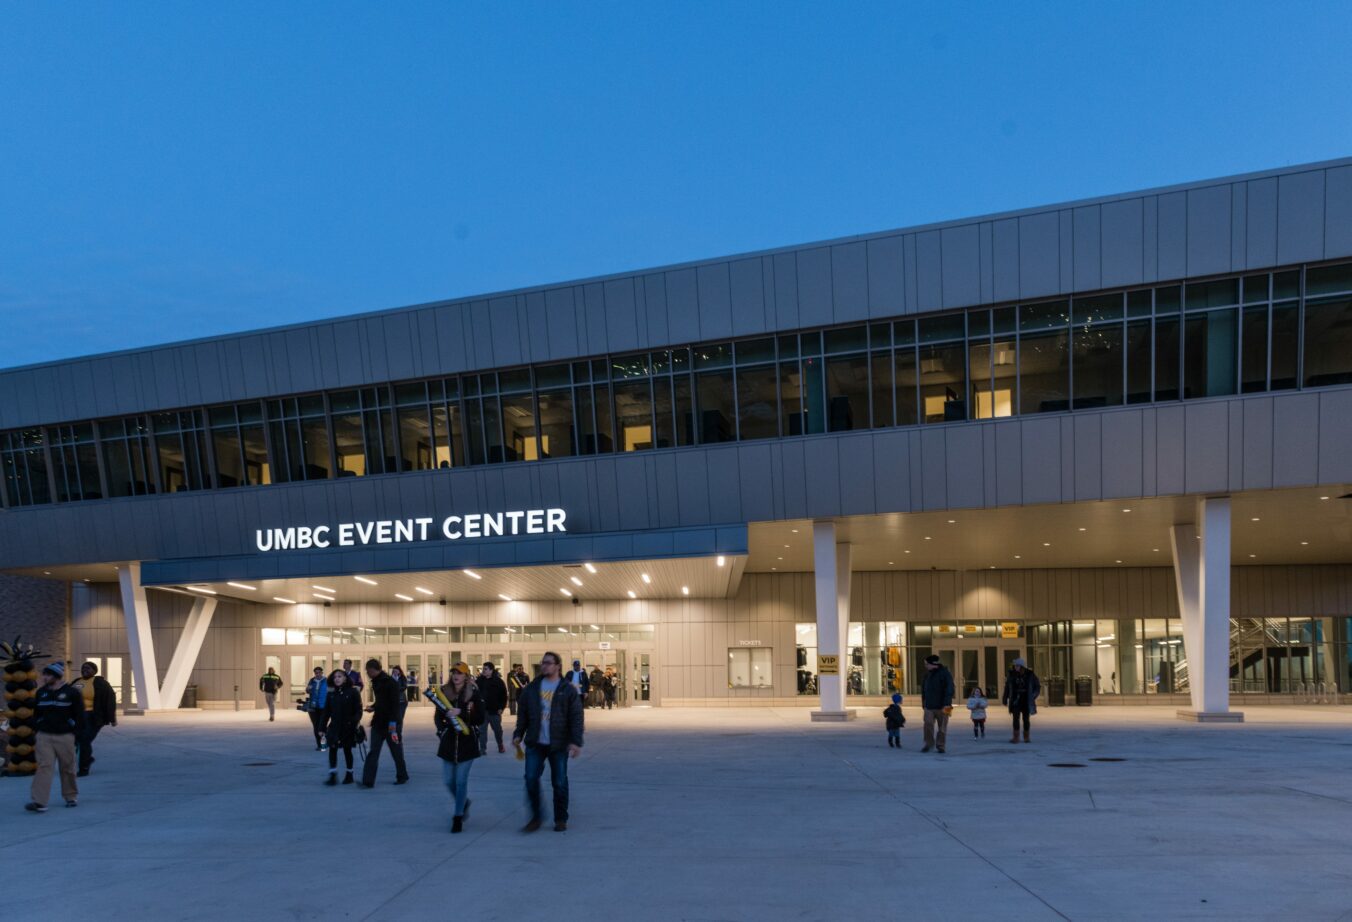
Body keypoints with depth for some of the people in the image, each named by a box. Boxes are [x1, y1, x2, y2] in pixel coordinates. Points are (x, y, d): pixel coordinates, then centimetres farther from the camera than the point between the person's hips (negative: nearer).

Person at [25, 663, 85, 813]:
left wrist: (79, 736, -7)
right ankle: (39, 802, -14)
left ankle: (71, 796, 24)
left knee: (67, 769, 7)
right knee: (44, 767, -9)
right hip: (44, 736, 3)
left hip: (65, 737, -3)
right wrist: (35, 733, 10)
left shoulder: (72, 693, -5)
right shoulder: (41, 693, 9)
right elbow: (36, 715, 16)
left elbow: (80, 716, -3)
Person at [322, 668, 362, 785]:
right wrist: (322, 727, 5)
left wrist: (356, 721, -21)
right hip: (334, 726, 3)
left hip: (348, 727, -3)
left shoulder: (352, 692, -6)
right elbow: (326, 712, 8)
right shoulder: (331, 694, 5)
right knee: (332, 749, -6)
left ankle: (349, 775, 21)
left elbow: (358, 709, -7)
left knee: (347, 750, 6)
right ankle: (332, 776, -3)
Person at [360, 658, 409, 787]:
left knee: (396, 750, 6)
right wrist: (373, 708, 2)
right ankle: (368, 780, -3)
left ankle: (402, 776, 21)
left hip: (390, 723, -7)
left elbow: (395, 704, -18)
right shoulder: (376, 682, 10)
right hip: (378, 722, 7)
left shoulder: (390, 682, -15)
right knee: (373, 751, -1)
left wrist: (392, 722, -22)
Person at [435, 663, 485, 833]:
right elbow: (438, 716, 8)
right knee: (448, 780, 9)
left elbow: (480, 719, -8)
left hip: (467, 742, -3)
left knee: (461, 781, -3)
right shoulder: (444, 692, 2)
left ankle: (458, 817, 11)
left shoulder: (474, 694, -6)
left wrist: (460, 713, -20)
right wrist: (442, 729, -12)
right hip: (448, 742, 4)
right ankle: (463, 803, 37)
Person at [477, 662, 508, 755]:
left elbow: (503, 695, -7)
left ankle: (500, 746, 34)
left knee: (497, 729, 14)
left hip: (494, 710, -2)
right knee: (482, 730, 1)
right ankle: (482, 749, 9)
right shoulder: (480, 680, 1)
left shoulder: (498, 681, -9)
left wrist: (501, 707, -11)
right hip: (482, 710, 2)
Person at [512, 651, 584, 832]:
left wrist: (576, 741, -13)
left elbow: (576, 718, -6)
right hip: (535, 743, 3)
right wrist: (518, 734, 5)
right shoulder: (531, 688, 6)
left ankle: (561, 819, 20)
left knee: (560, 783, 5)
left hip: (558, 744, -2)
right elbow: (522, 713, 12)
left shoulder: (568, 690, -4)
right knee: (531, 779, -2)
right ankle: (535, 817, 12)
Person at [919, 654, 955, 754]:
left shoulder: (945, 674, -10)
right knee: (928, 725, -4)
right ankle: (929, 744, 9)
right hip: (929, 706, 4)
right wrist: (924, 701, 12)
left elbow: (949, 690, -14)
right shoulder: (927, 674, 8)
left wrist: (947, 704, -20)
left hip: (941, 706, -4)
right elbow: (923, 688, 18)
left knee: (942, 727, 4)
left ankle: (940, 745, 16)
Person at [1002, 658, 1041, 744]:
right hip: (1016, 701, 0)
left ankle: (1026, 737, 20)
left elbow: (1038, 686, 5)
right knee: (1016, 719, -6)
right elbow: (1007, 687, 7)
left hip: (1026, 701, 0)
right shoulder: (1011, 675, -2)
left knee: (1026, 719, 8)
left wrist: (1033, 696, -7)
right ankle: (1016, 737, -6)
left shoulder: (1030, 675, -5)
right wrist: (1005, 698, 6)